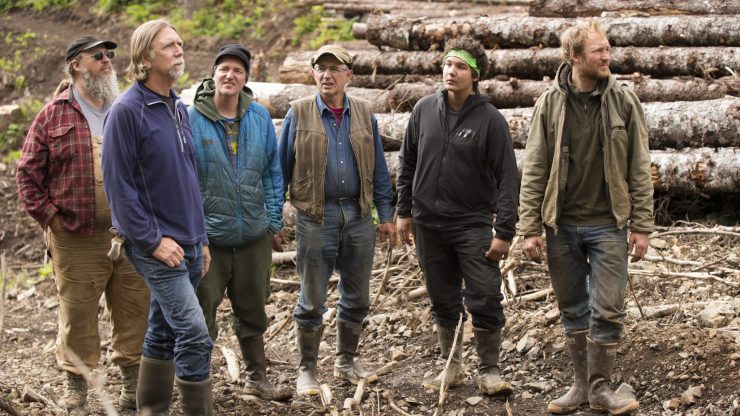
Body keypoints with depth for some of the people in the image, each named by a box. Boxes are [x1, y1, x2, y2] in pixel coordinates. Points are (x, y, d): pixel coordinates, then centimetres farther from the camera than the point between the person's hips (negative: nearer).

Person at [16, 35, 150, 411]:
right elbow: (27, 175, 3)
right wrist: (50, 218, -4)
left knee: (135, 310, 6)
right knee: (77, 314, 4)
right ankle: (75, 382, 20)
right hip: (77, 240, -2)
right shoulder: (53, 115, 1)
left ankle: (133, 379, 21)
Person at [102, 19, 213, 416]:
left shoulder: (178, 108, 11)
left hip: (187, 243, 8)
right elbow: (118, 185, -15)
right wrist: (153, 240, -16)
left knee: (163, 332, 15)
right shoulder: (127, 111, -13)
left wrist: (201, 237, 17)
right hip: (156, 246, -7)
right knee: (194, 334, -12)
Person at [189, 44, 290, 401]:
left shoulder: (260, 117, 2)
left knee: (252, 311, 17)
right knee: (202, 314, 5)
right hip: (207, 236, -3)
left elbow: (272, 173, 8)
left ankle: (257, 378, 31)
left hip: (254, 235, 3)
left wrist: (274, 222, 5)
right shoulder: (191, 119, -8)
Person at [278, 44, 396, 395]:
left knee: (357, 297, 12)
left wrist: (385, 214, 7)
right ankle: (306, 370, 17)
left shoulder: (364, 113, 5)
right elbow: (282, 168, 1)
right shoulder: (299, 113, -2)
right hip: (316, 217, -3)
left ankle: (346, 362, 28)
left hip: (358, 215, 3)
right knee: (312, 300, 4)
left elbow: (378, 169, 9)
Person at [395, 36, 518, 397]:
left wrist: (504, 231, -13)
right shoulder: (424, 110, 2)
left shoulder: (490, 120, -9)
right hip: (428, 223, 3)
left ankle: (488, 371, 11)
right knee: (443, 301, 12)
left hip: (473, 224, -3)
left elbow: (506, 177, -9)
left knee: (485, 299, -4)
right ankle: (453, 368, 24)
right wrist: (404, 211, 8)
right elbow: (407, 162, 11)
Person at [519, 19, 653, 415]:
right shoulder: (550, 103, -2)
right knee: (572, 309, 11)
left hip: (607, 226, -1)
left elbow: (639, 169, 0)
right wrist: (530, 228, -4)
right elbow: (533, 171, 0)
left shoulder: (623, 100, -2)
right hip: (561, 226, 1)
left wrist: (641, 226, -3)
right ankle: (582, 384, 23)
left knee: (607, 310, -1)